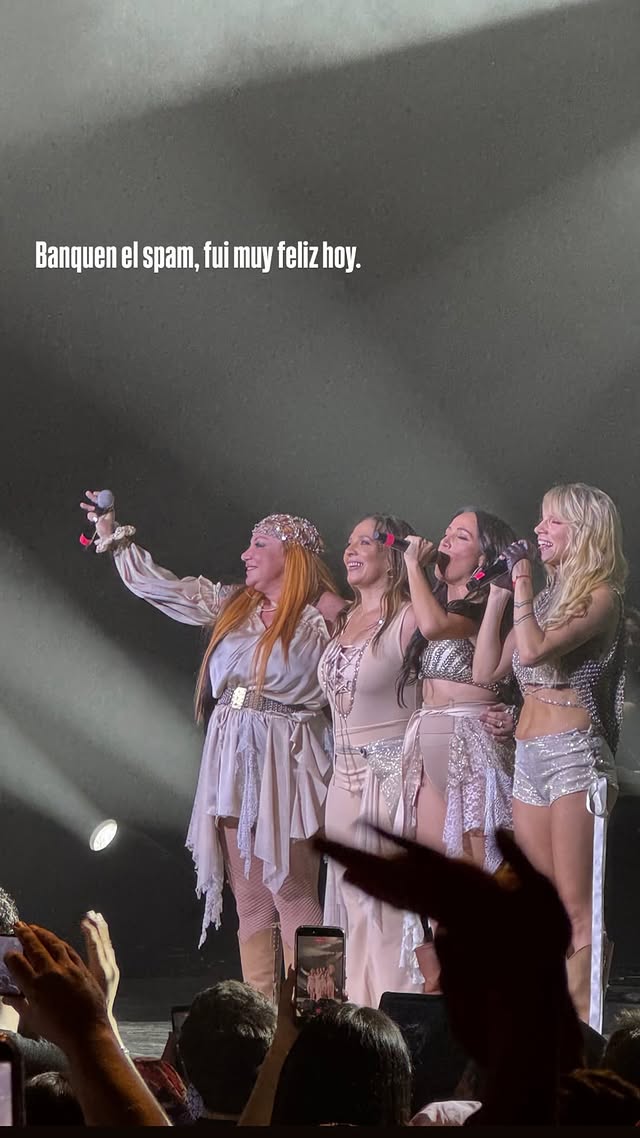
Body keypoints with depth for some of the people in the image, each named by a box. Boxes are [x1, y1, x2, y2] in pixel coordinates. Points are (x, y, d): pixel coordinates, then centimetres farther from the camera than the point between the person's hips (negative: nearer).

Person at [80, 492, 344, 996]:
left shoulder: (322, 619, -2)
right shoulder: (232, 605, 15)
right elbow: (162, 587, 20)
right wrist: (115, 537, 20)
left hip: (286, 764, -6)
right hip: (233, 761, 6)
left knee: (292, 893, -9)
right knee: (249, 898, 5)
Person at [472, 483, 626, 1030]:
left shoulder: (600, 597, -5)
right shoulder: (543, 599, 17)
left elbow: (536, 650, -20)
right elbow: (486, 670, 14)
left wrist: (522, 584, -8)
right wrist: (499, 595, 12)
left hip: (574, 755, -8)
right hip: (529, 757, 8)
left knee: (577, 909, -9)